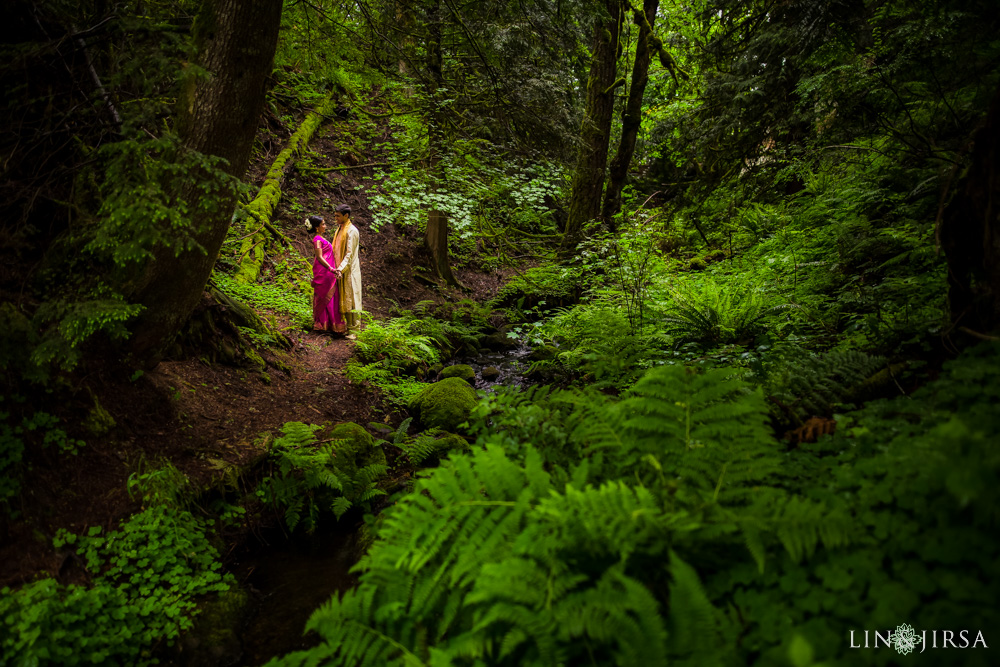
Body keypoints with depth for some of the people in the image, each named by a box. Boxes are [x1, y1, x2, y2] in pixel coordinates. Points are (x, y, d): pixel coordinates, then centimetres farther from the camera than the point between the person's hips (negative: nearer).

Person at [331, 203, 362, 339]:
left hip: (350, 271, -9)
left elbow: (349, 254, -17)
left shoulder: (351, 231, -12)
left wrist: (341, 269, -25)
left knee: (351, 299, -6)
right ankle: (348, 326, 18)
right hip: (340, 270, 9)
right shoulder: (340, 230, 15)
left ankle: (354, 330, -2)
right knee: (343, 299, 11)